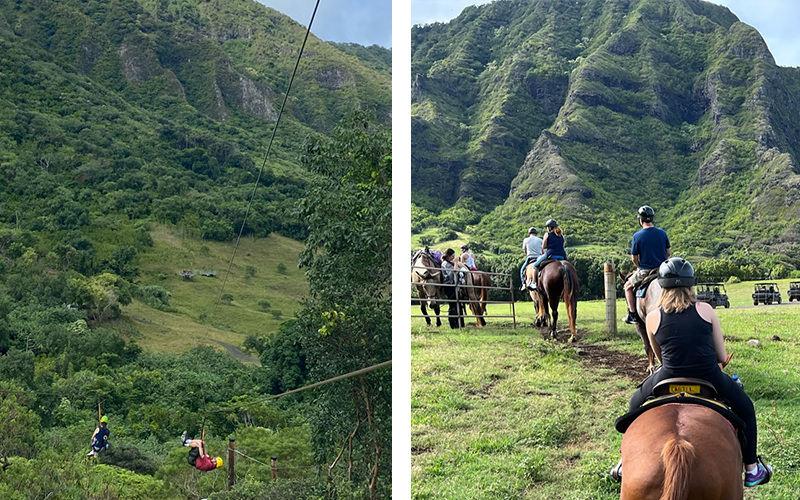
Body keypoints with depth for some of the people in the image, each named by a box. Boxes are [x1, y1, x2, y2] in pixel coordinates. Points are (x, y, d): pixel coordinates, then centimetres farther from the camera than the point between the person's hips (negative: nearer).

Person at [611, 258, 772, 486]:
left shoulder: (653, 318, 0)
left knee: (636, 404, 31)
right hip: (710, 379, 0)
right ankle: (752, 469, 31)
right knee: (744, 407, 29)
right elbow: (722, 357, 2)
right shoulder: (706, 310, -1)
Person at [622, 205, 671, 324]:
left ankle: (632, 314, 8)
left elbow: (634, 258, -8)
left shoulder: (637, 236, -12)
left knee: (628, 286, 18)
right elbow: (668, 252, 6)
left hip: (645, 271, -4)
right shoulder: (662, 233, -1)